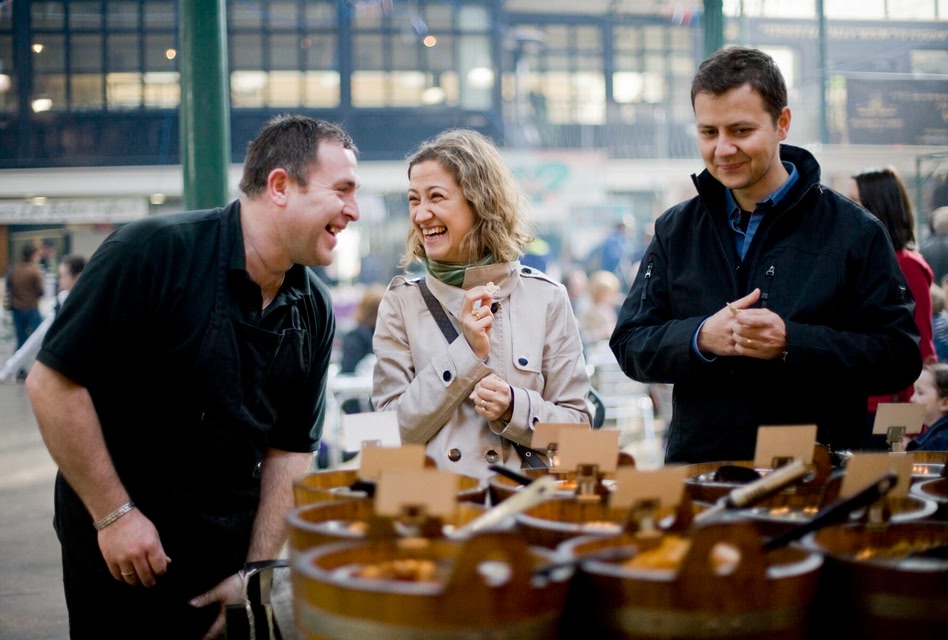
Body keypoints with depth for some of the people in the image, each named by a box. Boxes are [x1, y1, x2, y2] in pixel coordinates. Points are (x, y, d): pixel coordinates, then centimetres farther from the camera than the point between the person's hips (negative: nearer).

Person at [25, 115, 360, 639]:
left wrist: (256, 571, -3)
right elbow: (53, 382, -19)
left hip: (233, 547, 5)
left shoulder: (314, 311, -2)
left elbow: (290, 449, 2)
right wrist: (114, 514, -17)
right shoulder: (154, 253, -20)